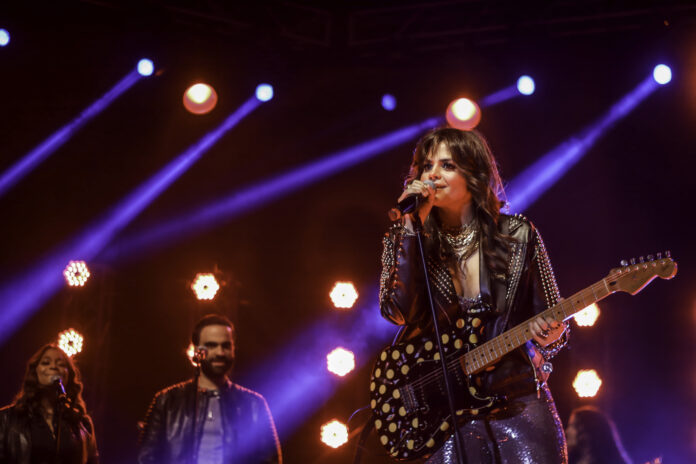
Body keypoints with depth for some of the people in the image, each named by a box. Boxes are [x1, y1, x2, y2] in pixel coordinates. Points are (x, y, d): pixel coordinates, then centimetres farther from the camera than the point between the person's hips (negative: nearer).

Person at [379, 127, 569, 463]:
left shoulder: (519, 235, 4)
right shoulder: (403, 239, 5)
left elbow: (552, 318, 8)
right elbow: (397, 311, -11)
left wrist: (549, 335, -15)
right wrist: (412, 226, -13)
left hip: (517, 400, 0)